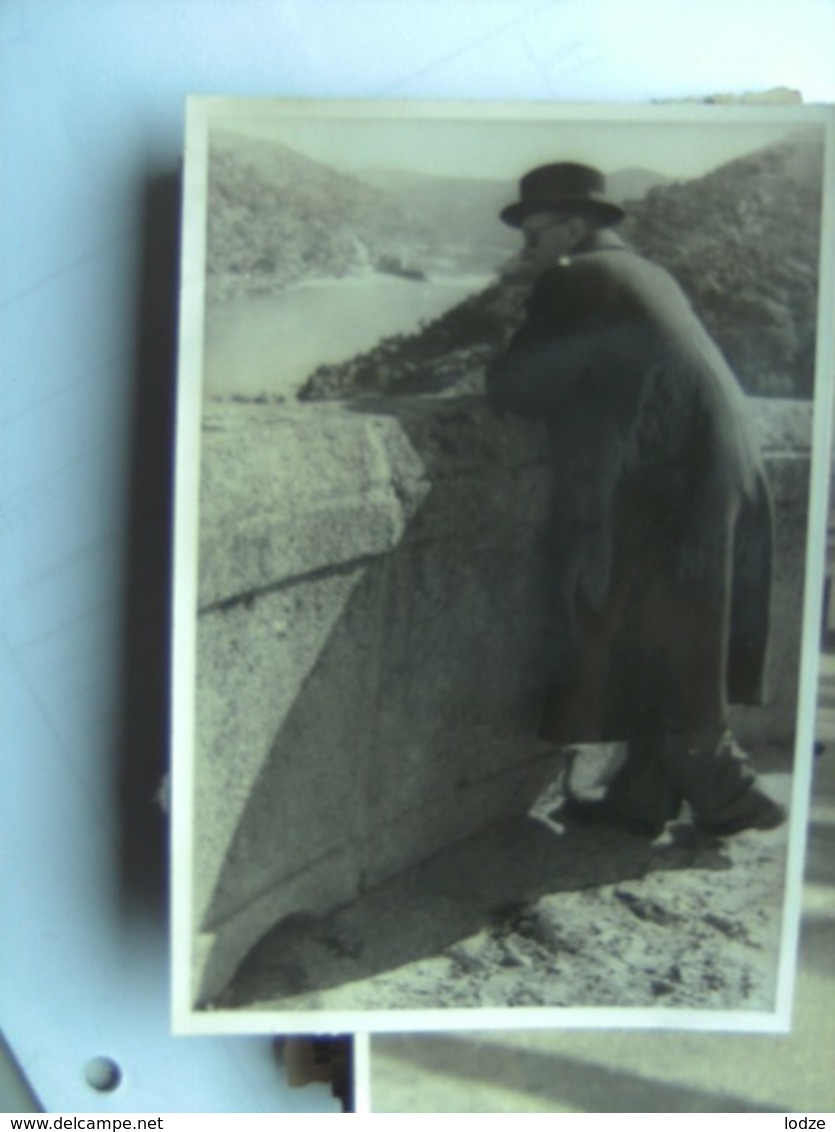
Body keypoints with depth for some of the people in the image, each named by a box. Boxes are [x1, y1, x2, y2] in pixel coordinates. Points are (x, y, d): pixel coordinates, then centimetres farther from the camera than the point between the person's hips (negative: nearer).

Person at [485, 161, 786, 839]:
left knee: (658, 662, 4)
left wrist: (506, 371, 11)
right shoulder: (644, 277, 18)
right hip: (713, 486, 9)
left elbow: (512, 386, -10)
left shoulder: (577, 282, -8)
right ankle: (641, 798, 25)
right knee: (672, 658, 14)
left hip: (660, 500, -9)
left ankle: (728, 796, 16)